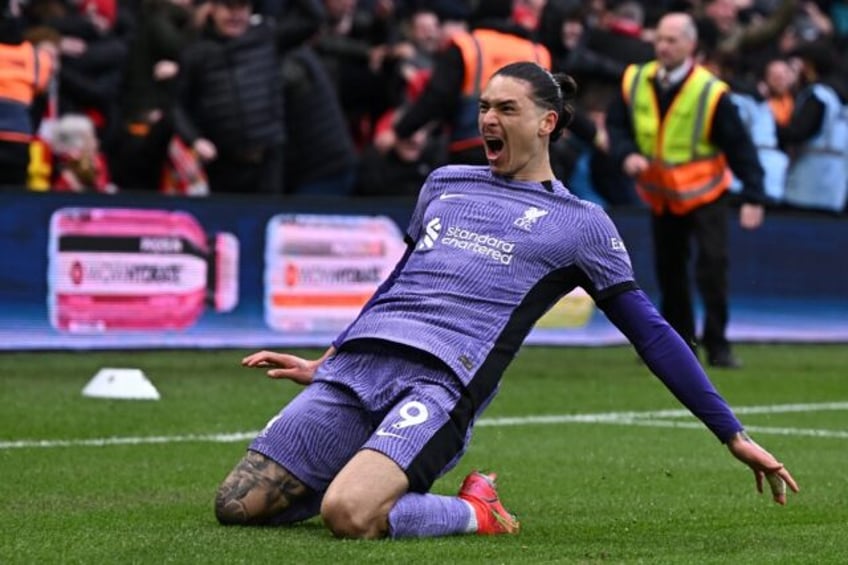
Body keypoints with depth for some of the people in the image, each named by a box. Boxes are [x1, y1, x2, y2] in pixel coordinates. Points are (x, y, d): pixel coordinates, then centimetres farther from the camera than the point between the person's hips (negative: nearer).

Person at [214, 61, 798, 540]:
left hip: (439, 383, -5)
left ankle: (476, 513, -4)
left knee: (349, 515, -33)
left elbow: (651, 333, 12)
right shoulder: (445, 184, 24)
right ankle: (372, 480, 16)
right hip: (356, 363, 6)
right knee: (236, 506, -9)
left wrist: (734, 436, 10)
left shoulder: (580, 223, 12)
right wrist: (322, 365, 36)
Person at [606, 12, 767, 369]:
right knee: (668, 271, 12)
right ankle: (679, 339, 27)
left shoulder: (711, 93, -19)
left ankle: (717, 345, -6)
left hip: (704, 194, -4)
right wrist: (626, 153, -17)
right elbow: (616, 123, 5)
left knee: (712, 266, -15)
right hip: (660, 196, 4)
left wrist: (753, 197, -20)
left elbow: (740, 146, -16)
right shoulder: (635, 83, -7)